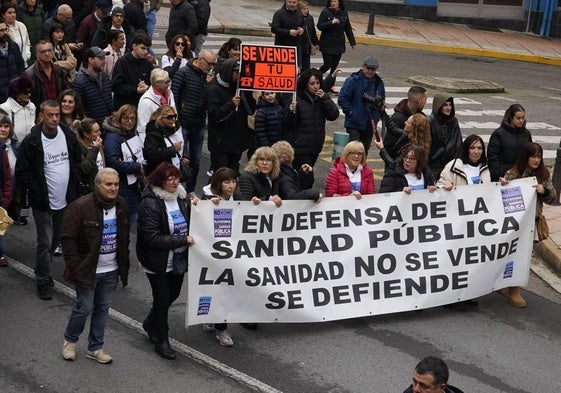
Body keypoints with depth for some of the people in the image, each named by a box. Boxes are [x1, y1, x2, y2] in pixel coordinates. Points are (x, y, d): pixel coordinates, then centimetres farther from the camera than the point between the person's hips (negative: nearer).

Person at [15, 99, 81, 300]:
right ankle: (43, 281, 13)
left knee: (55, 240, 17)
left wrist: (73, 184, 5)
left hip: (65, 200, 5)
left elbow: (77, 161, 14)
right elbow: (21, 172, -10)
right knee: (45, 242, 0)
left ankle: (42, 271, 39)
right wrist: (37, 191, -15)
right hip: (43, 203, -5)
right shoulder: (31, 141, -15)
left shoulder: (68, 136, -1)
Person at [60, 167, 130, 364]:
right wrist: (75, 267, -17)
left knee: (103, 308, 13)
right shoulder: (81, 206, -17)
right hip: (88, 270, -5)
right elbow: (68, 238, -15)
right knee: (84, 308, 3)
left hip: (111, 271, 5)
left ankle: (95, 347, 27)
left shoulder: (121, 205, 3)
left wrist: (124, 265, 10)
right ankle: (70, 340, 29)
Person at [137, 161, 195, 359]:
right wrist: (183, 240, -25)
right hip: (158, 262, -6)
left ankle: (150, 323, 46)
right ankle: (161, 341, 24)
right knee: (162, 299, 5)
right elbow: (152, 238, -25)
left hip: (179, 259, 6)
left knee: (173, 294, 20)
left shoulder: (182, 197, -2)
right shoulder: (150, 204, -20)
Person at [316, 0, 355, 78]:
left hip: (339, 45, 4)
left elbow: (348, 29, 10)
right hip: (327, 45, -4)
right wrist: (331, 22, -24)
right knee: (327, 65, -4)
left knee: (335, 66, 7)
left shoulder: (344, 13, 3)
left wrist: (352, 42, 11)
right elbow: (319, 26, -12)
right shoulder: (325, 12, -8)